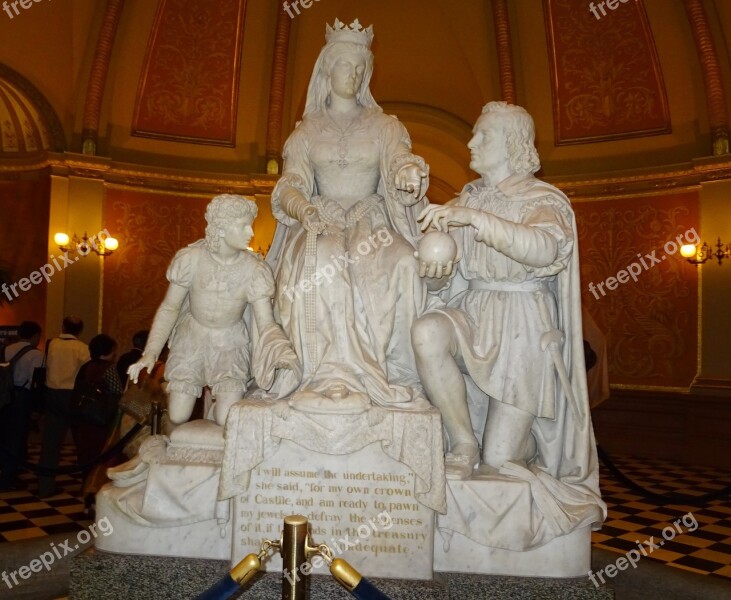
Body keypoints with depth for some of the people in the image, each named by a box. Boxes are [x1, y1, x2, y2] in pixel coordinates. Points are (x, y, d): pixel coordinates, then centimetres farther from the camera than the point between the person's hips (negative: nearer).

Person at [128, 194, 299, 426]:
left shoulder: (255, 270, -20)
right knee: (177, 417, 0)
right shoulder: (190, 258, -18)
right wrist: (150, 353, -14)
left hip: (230, 345, 0)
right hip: (191, 339, 1)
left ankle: (219, 395, 23)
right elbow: (169, 308, -6)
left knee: (226, 421, -12)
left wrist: (283, 353, -40)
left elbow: (266, 324, -20)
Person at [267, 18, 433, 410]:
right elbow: (290, 185, 1)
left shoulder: (384, 126, 15)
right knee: (319, 263, -38)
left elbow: (401, 163, -4)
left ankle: (393, 371, -29)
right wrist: (302, 207, -25)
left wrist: (410, 173, -31)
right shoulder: (307, 131, 14)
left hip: (372, 220, 1)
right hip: (321, 223, 0)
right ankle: (332, 374, -34)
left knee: (402, 264, -35)